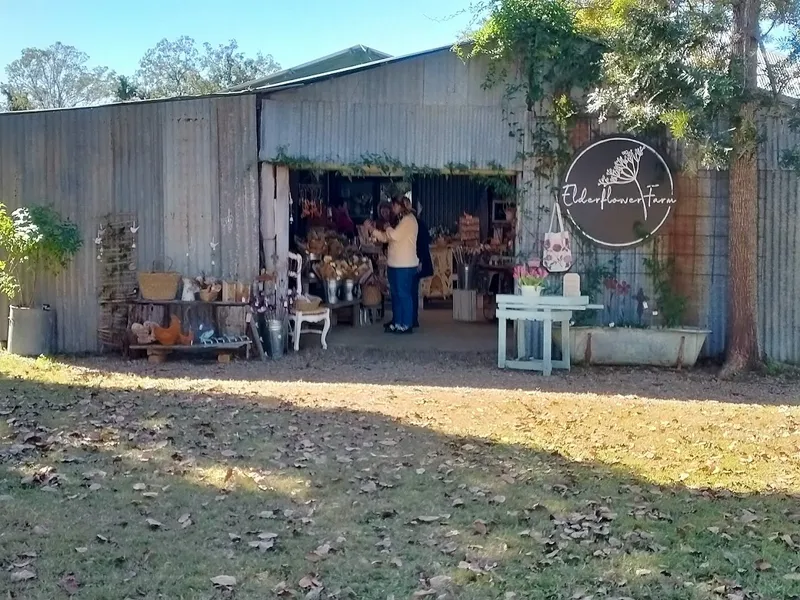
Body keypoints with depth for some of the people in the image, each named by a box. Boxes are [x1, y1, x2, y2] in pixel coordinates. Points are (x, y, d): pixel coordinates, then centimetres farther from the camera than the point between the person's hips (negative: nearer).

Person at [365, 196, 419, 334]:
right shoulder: (402, 220, 19)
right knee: (396, 294, 12)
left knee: (403, 294, -6)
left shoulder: (408, 219, -10)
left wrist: (387, 228, -1)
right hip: (396, 264, 10)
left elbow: (394, 235, -21)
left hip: (405, 265, -10)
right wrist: (372, 229, 12)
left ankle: (406, 324, -2)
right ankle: (397, 322, 18)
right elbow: (387, 238, 19)